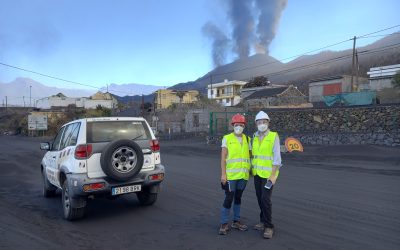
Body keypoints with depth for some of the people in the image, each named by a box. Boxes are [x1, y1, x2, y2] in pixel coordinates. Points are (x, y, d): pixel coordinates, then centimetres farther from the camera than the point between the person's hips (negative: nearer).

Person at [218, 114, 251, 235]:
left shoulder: (247, 139, 6)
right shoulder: (227, 138, -6)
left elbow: (249, 156, 10)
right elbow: (223, 158, -8)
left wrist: (250, 170, 4)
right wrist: (223, 174, -12)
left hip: (243, 175, 4)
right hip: (231, 175, -4)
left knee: (238, 197, 15)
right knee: (229, 198, -1)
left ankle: (236, 221, 28)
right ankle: (224, 224, 12)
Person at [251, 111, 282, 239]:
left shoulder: (274, 136, -14)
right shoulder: (255, 137, 5)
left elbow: (277, 157, -16)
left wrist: (273, 175, -21)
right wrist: (252, 169, 13)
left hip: (269, 173, -6)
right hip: (257, 172, 6)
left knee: (265, 199, -10)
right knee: (260, 198, 12)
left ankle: (268, 226, 4)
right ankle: (264, 221, 28)